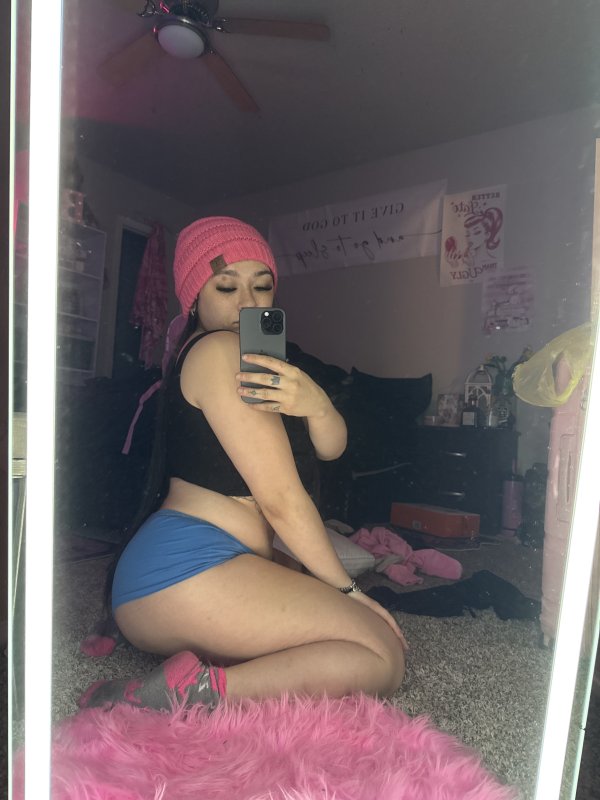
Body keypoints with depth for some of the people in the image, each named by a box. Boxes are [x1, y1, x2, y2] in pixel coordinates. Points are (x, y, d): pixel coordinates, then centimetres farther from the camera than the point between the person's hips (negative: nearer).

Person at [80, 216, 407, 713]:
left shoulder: (262, 361, 19)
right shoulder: (219, 351, -11)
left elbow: (331, 448, 5)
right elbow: (281, 497, -13)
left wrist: (316, 404, -18)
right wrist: (346, 589, -4)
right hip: (188, 565, -10)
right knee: (384, 657, -10)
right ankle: (199, 691, -18)